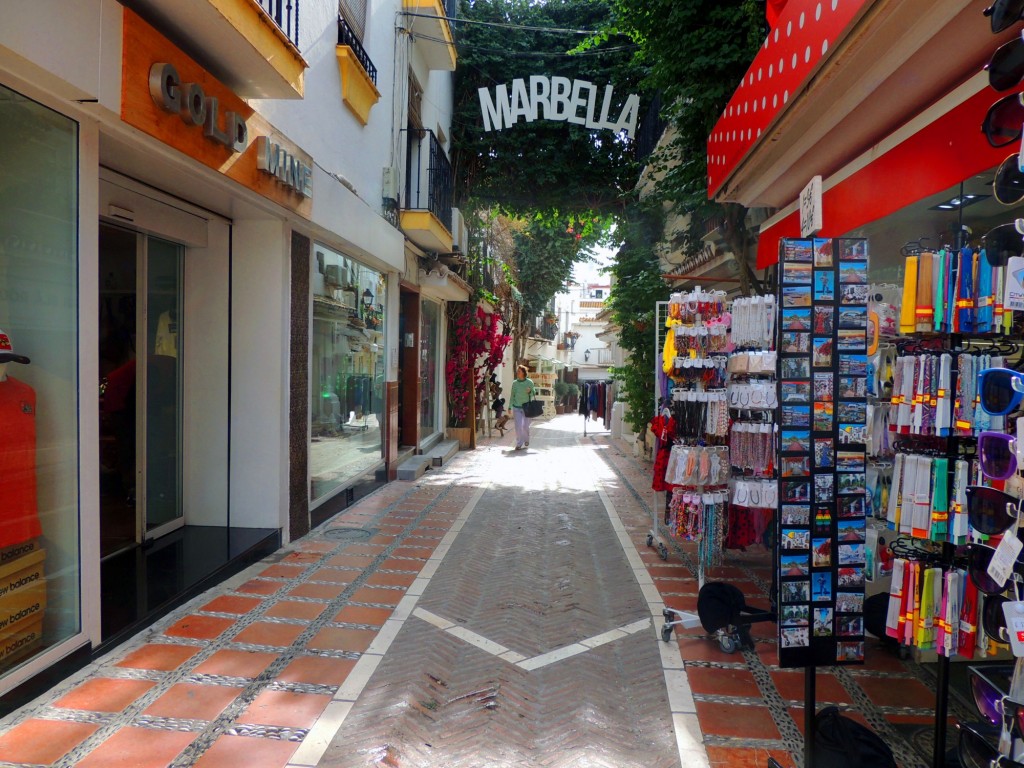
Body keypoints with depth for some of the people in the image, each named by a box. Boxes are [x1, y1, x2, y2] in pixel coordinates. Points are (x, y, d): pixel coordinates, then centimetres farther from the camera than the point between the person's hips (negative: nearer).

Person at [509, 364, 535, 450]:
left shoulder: (529, 382, -5)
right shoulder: (515, 383, 1)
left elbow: (533, 394, 4)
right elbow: (512, 395, 7)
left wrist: (529, 392, -18)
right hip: (517, 407, 1)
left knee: (525, 426, 7)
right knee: (518, 426, -4)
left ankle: (526, 441, 32)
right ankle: (519, 444, 4)